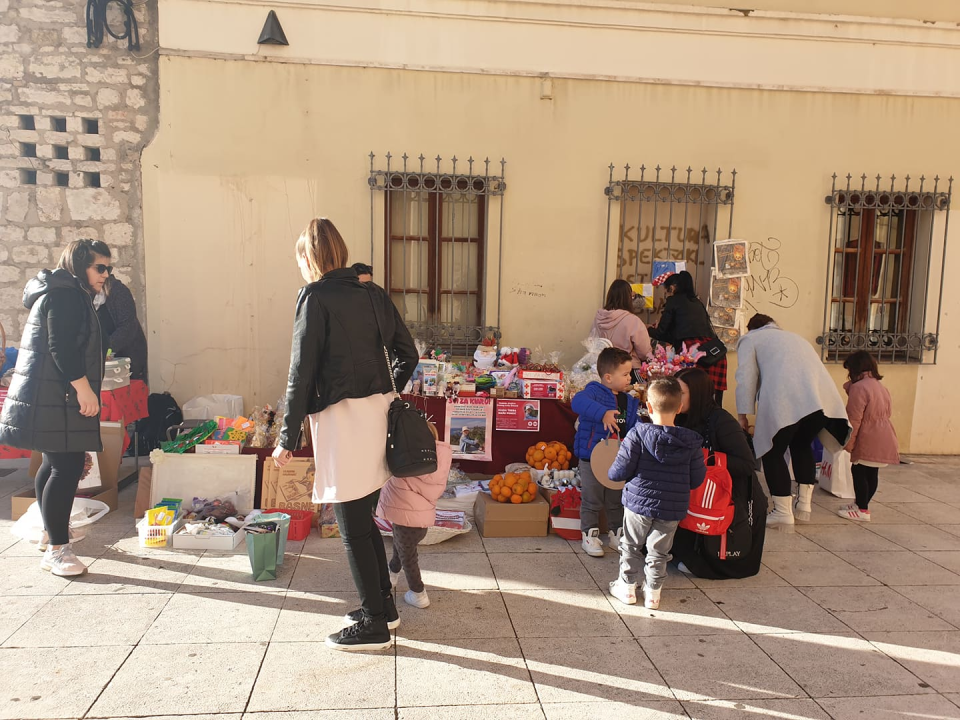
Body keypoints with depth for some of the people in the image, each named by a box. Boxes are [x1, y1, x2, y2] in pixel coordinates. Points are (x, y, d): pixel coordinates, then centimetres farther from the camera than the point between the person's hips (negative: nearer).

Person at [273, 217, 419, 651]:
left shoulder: (316, 297, -9)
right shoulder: (372, 294, 10)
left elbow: (301, 372, -11)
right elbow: (407, 353, 12)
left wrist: (288, 439, -7)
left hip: (341, 417, -7)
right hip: (377, 413, 7)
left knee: (353, 527, 3)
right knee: (364, 519, 19)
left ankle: (374, 625, 13)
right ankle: (384, 603, 30)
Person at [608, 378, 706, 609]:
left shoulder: (637, 435, -16)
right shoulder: (691, 441, -8)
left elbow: (620, 472, -15)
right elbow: (697, 479, -2)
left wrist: (612, 472, 8)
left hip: (638, 503, -2)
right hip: (672, 509, 2)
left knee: (631, 546, 17)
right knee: (659, 551, 17)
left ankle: (627, 587, 27)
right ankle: (653, 592, 26)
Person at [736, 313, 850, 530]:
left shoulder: (750, 339, 22)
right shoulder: (794, 337, 38)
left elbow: (746, 378, 9)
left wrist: (743, 415, 11)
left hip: (784, 398, -6)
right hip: (823, 395, 6)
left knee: (772, 452, 9)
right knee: (802, 445, 26)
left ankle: (783, 513, 8)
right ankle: (804, 504, 27)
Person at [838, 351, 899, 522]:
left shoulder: (859, 388, -16)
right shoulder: (882, 387, 15)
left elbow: (854, 419, -19)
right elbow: (887, 412, 22)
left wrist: (849, 441, -13)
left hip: (868, 441, -9)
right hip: (884, 439, 9)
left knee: (859, 472, -2)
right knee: (871, 473, 14)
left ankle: (862, 510, 1)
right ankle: (862, 504, 23)